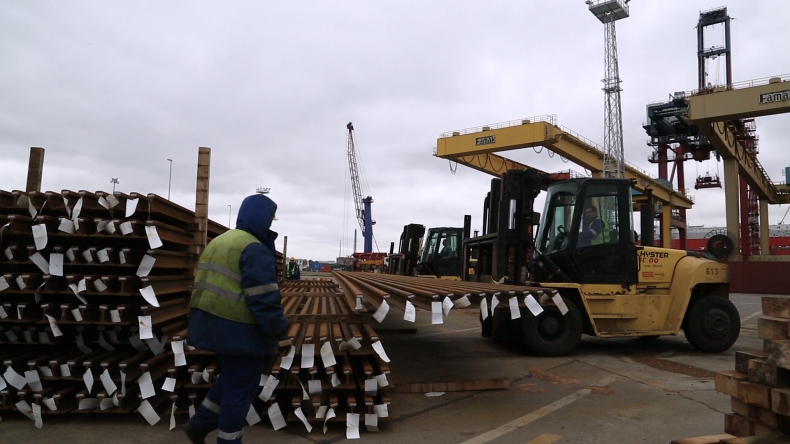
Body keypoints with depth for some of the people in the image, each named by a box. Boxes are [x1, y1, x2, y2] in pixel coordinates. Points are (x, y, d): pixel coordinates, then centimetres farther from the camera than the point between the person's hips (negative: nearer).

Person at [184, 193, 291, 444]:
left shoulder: (219, 241, 14)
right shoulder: (254, 249, -16)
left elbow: (206, 284, 20)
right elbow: (263, 298, -21)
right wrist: (280, 331, -14)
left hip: (214, 324, 10)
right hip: (239, 330, -9)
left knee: (230, 379, 24)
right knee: (240, 387, 5)